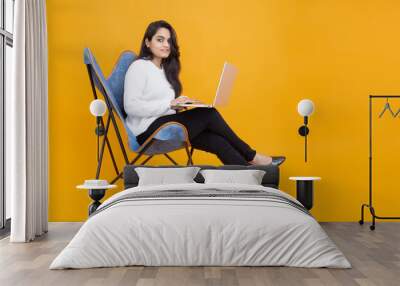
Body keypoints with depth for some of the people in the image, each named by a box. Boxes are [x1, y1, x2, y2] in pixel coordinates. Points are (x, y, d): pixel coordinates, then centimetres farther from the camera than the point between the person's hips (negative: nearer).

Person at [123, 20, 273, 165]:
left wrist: (179, 104, -5)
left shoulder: (165, 69, 19)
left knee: (217, 142, -16)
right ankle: (251, 156, -5)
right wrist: (170, 103, -21)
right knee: (209, 114, -18)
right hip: (148, 131, -8)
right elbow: (131, 107, -18)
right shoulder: (139, 67, -6)